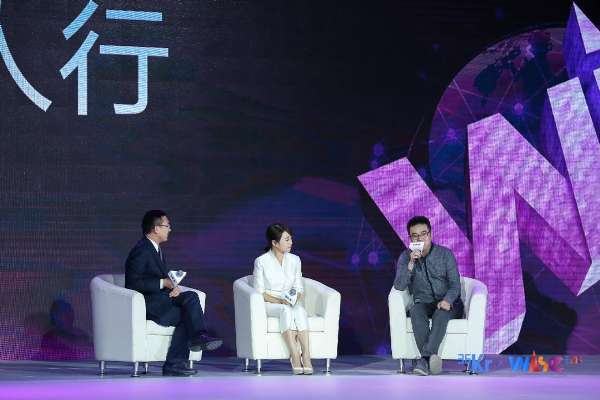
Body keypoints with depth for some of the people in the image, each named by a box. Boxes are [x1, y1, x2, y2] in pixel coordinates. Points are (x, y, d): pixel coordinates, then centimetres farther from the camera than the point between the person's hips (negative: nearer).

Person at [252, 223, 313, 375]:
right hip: (269, 304, -3)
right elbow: (259, 292, -5)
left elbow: (299, 288, 11)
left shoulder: (294, 260, 8)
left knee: (299, 310, -33)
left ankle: (306, 355, -45)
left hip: (291, 304, 3)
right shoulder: (261, 261, -4)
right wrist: (279, 300, -19)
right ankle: (295, 357, -45)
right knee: (286, 310, -37)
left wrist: (296, 298, -12)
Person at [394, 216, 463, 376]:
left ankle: (425, 359, -49)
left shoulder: (445, 254, -1)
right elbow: (399, 286, -10)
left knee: (441, 313, -37)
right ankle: (431, 358, -45)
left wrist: (447, 300, -26)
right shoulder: (405, 257, 2)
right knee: (415, 311, -34)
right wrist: (411, 263, -23)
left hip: (448, 303, -1)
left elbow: (455, 284, -5)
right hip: (424, 303, 1)